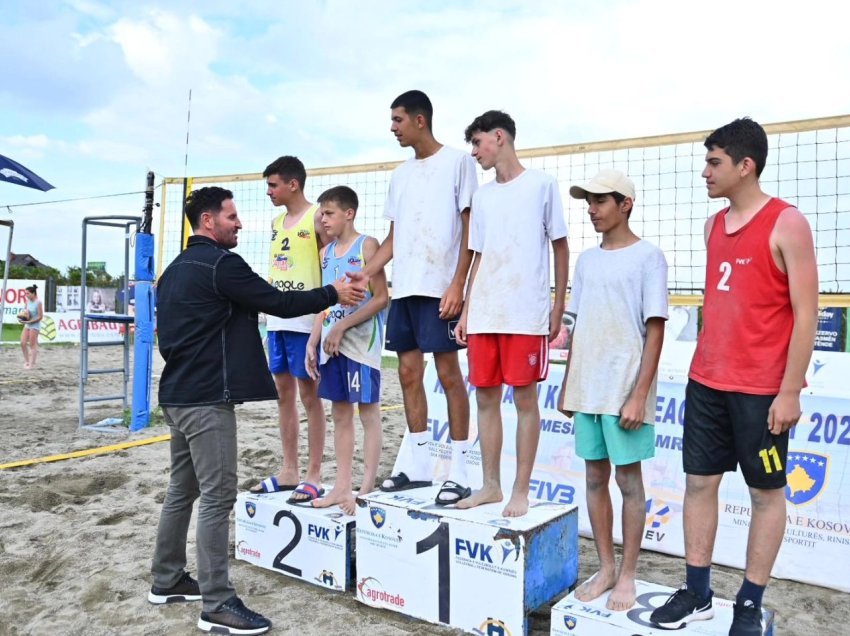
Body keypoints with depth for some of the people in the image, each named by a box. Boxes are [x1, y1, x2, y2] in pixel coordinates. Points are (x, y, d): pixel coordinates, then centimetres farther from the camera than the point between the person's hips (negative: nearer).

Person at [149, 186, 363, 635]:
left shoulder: (175, 269, 17)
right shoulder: (221, 264, -13)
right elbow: (278, 303, -13)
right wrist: (334, 294, -3)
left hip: (178, 394, 10)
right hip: (207, 397, -10)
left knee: (182, 489, 17)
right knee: (217, 497, -7)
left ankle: (167, 581, 27)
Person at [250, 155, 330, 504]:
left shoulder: (317, 218, -6)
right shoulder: (276, 222, 17)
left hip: (305, 320, -8)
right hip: (276, 319, 8)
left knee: (309, 395, -1)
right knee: (283, 394, 11)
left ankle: (313, 475, 8)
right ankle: (289, 470, 22)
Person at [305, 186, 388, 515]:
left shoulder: (367, 245, -5)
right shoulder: (326, 253, 14)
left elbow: (381, 297, -11)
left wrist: (342, 327, -16)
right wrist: (312, 343, 8)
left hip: (361, 343, -7)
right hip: (332, 344, 7)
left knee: (368, 412, 0)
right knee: (340, 414, 10)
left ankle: (367, 488, 6)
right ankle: (342, 486, 18)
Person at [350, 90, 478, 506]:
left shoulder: (457, 162, 0)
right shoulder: (400, 175, 19)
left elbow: (470, 228, -6)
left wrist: (457, 285, -14)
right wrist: (365, 274, 7)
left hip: (440, 287, -7)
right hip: (403, 288, 7)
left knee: (448, 373, -4)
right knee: (409, 373, 7)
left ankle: (459, 472, 3)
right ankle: (418, 465, 17)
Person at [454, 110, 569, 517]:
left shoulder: (541, 185, 2)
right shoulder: (482, 196, 16)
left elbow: (560, 246, 3)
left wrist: (559, 306, -2)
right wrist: (466, 310, 11)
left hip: (526, 313, -5)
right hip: (484, 314, 5)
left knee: (525, 397, -1)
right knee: (486, 396, 7)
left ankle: (521, 491, 9)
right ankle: (491, 485, 18)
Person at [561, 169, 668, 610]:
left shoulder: (648, 257, -5)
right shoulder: (586, 260, 12)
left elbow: (655, 330, -9)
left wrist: (639, 395, -14)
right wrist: (568, 386, 12)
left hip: (624, 390, -6)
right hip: (587, 390, 6)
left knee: (628, 479, 4)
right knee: (595, 478, 11)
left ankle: (627, 575, 17)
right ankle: (605, 567, 25)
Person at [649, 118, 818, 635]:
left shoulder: (787, 224, -10)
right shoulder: (713, 225, 10)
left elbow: (806, 313, -12)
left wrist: (790, 390, -15)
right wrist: (707, 366, 16)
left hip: (762, 389, -6)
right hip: (706, 382, 7)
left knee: (767, 491, 8)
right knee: (699, 482, 9)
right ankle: (697, 593, 22)